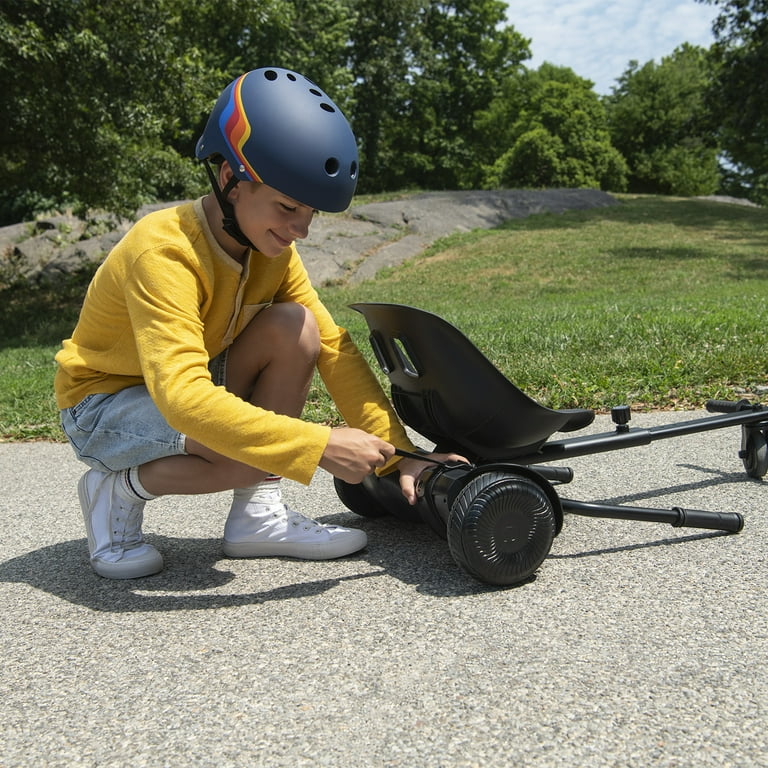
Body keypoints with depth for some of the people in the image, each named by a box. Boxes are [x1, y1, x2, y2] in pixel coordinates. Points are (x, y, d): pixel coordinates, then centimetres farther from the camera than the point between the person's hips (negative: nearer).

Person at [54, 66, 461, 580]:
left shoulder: (273, 249, -9)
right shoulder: (163, 253, -31)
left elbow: (335, 351, -12)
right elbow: (182, 396, -42)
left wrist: (397, 453, -20)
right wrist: (320, 445, -43)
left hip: (193, 389, 7)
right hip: (102, 408, -6)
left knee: (293, 327, -20)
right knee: (254, 448, -34)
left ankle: (258, 514, -9)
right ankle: (119, 489, -3)